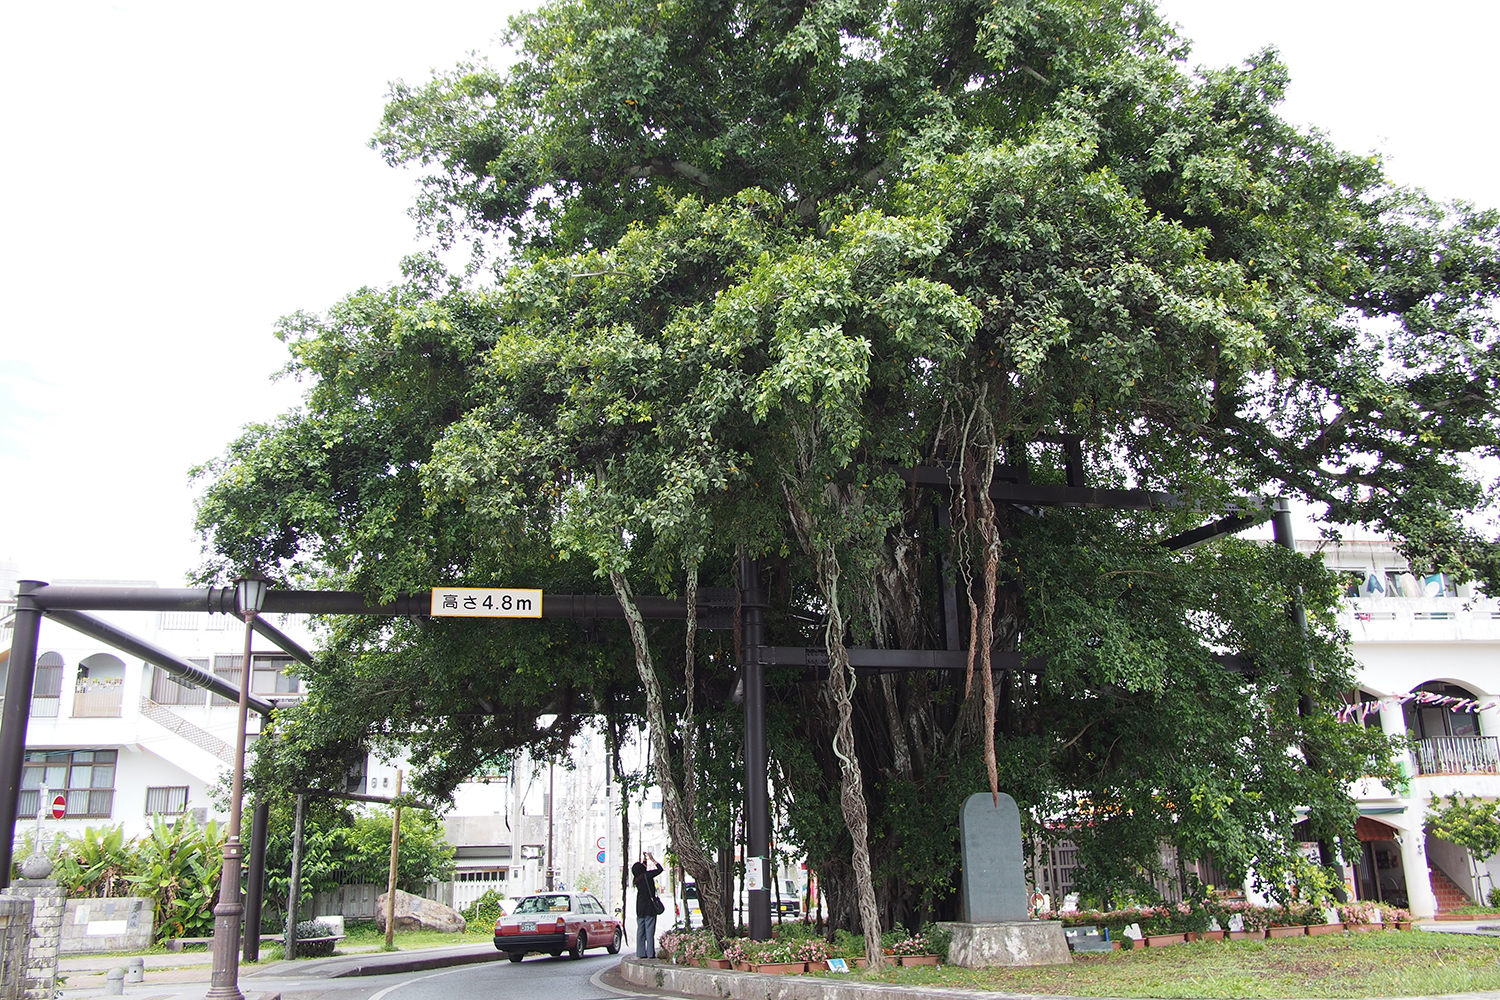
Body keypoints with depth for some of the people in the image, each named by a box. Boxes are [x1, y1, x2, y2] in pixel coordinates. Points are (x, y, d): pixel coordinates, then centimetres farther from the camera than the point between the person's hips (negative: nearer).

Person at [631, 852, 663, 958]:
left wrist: (644, 860, 30)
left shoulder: (636, 879, 6)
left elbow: (640, 870, 27)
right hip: (649, 908, -6)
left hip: (640, 909, 6)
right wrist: (652, 859, 8)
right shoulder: (647, 875, -11)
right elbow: (660, 869, -2)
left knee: (640, 930, 7)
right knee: (649, 931, -5)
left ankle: (641, 953, 6)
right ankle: (650, 953, -6)